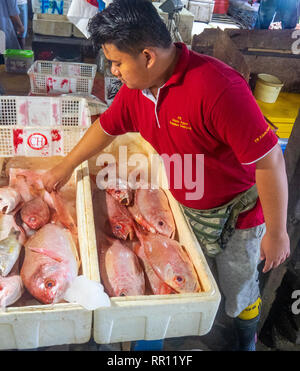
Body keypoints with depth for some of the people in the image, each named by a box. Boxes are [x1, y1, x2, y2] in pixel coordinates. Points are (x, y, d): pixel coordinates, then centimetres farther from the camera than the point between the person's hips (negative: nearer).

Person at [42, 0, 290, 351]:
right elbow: (106, 126, 7)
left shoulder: (219, 88, -35)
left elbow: (270, 160, -30)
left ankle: (247, 341, 47)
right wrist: (66, 167, 18)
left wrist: (276, 233, -21)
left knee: (238, 294, 15)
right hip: (187, 206, 6)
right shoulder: (136, 87, -10)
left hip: (237, 211, -5)